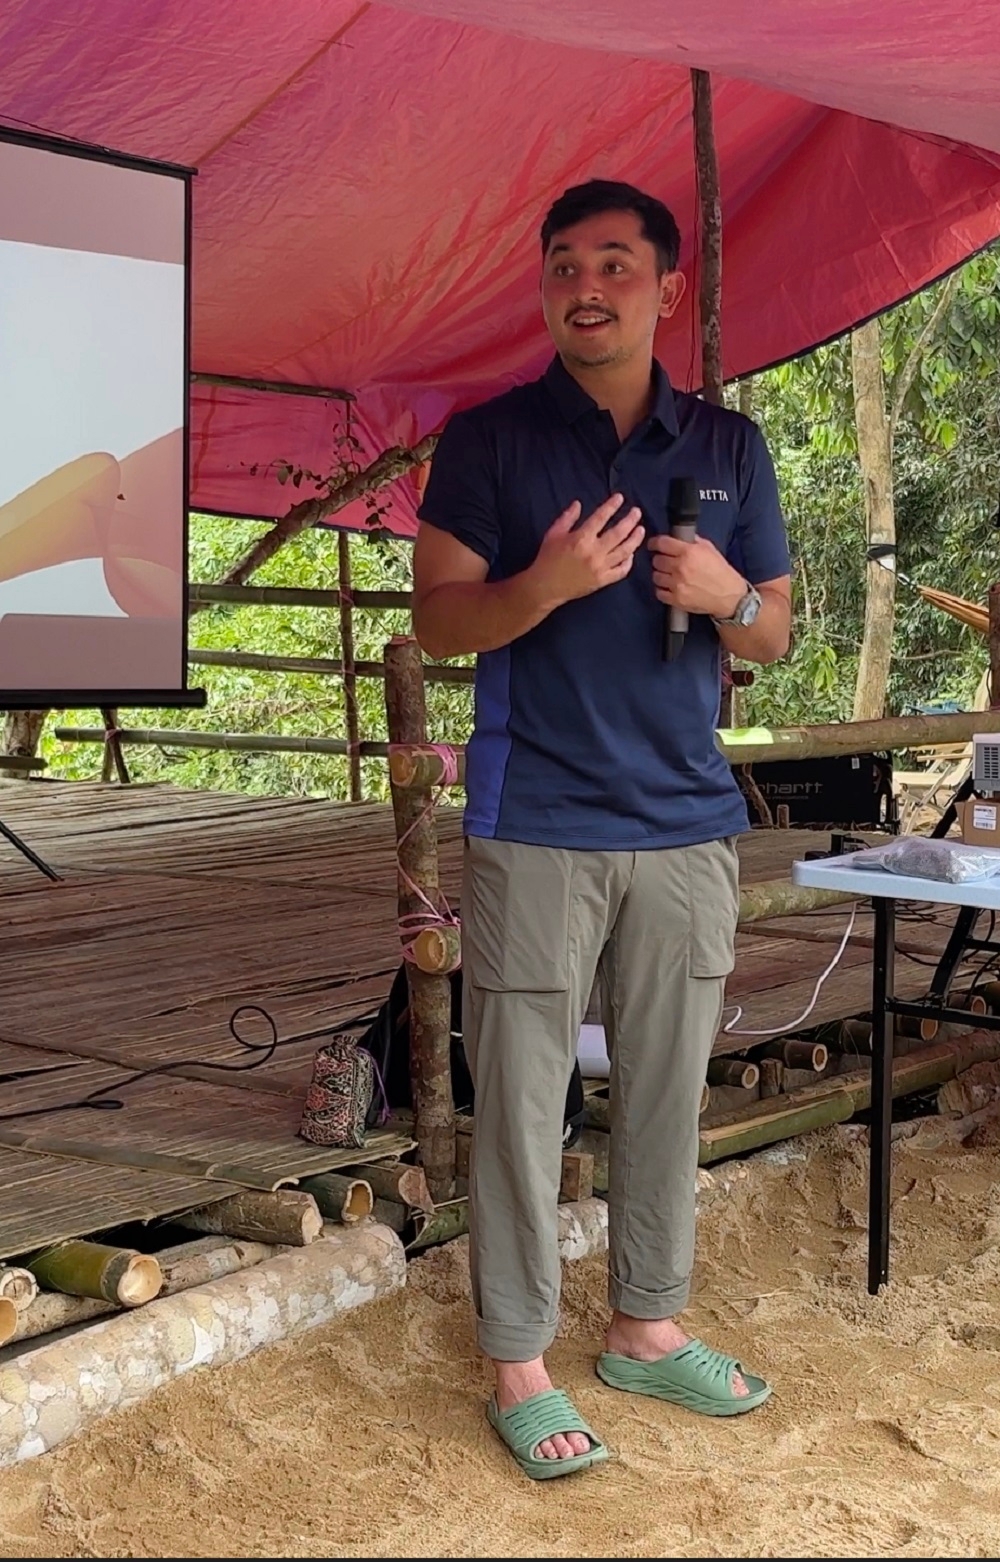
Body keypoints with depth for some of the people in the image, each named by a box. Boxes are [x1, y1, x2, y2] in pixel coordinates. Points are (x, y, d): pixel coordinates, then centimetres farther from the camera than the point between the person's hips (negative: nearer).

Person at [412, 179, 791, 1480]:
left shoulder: (730, 446, 11)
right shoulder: (489, 441, 2)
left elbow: (776, 635, 14)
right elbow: (437, 620, -1)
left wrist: (730, 597, -9)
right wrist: (547, 584, -21)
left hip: (689, 827, 3)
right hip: (535, 831, -3)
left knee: (667, 1092, 11)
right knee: (522, 1099, 0)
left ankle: (648, 1327, 27)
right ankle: (520, 1363, 11)